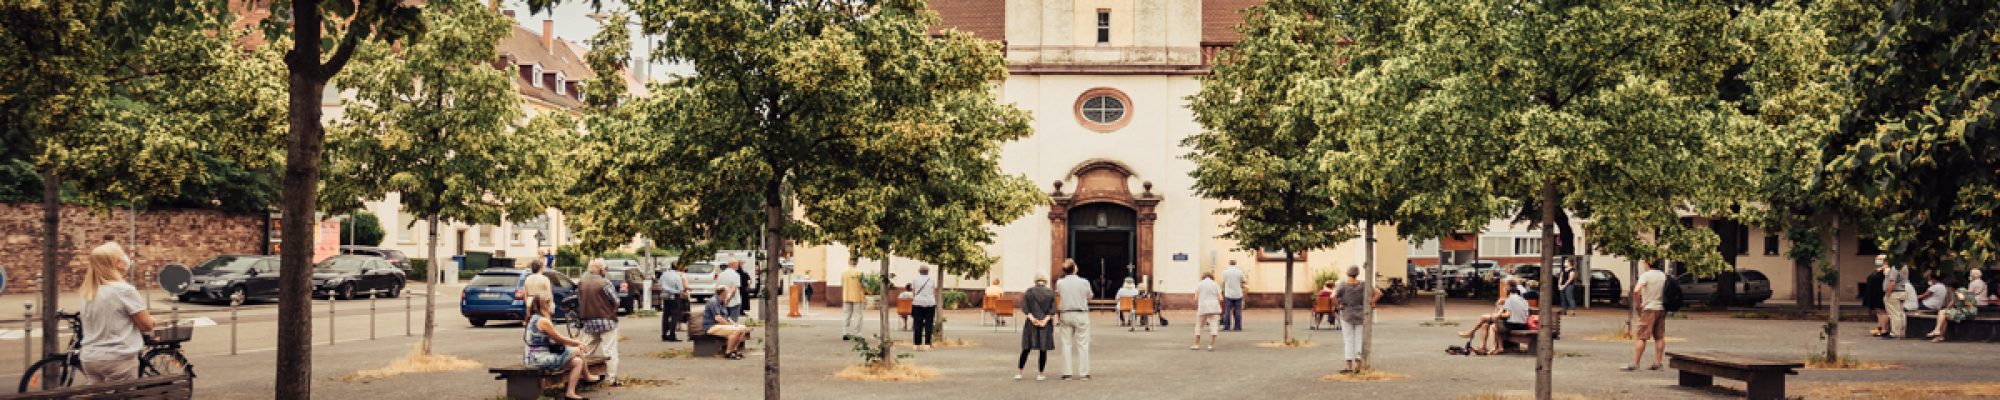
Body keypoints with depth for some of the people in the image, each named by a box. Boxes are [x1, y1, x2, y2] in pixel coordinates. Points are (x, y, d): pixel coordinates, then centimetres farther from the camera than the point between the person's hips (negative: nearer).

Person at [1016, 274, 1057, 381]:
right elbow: (1053, 309, -6)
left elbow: (1024, 306, -7)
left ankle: (1019, 373, 5)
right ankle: (1040, 374, 7)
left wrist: (1032, 319, -12)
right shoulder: (1051, 292, 2)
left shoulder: (1029, 291, 1)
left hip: (1031, 324, 1)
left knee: (1026, 348, 7)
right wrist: (1045, 320, -11)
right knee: (1043, 350, 6)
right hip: (1046, 324, 0)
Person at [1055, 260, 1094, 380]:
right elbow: (1090, 296, 4)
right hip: (1081, 315, -2)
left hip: (1065, 315, 2)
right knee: (1082, 344, 4)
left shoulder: (1060, 283, -5)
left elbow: (1057, 295, 6)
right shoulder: (1084, 282, -10)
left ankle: (1067, 373, 8)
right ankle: (1084, 373, 5)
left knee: (1067, 344, 8)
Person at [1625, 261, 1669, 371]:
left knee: (1640, 337, -5)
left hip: (1649, 309, -6)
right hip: (1661, 309, 6)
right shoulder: (1664, 276, 9)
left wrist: (1639, 304, -11)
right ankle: (1658, 362, 11)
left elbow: (1636, 291, -24)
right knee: (1659, 337, 11)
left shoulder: (1645, 275, -11)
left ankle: (1635, 363, -7)